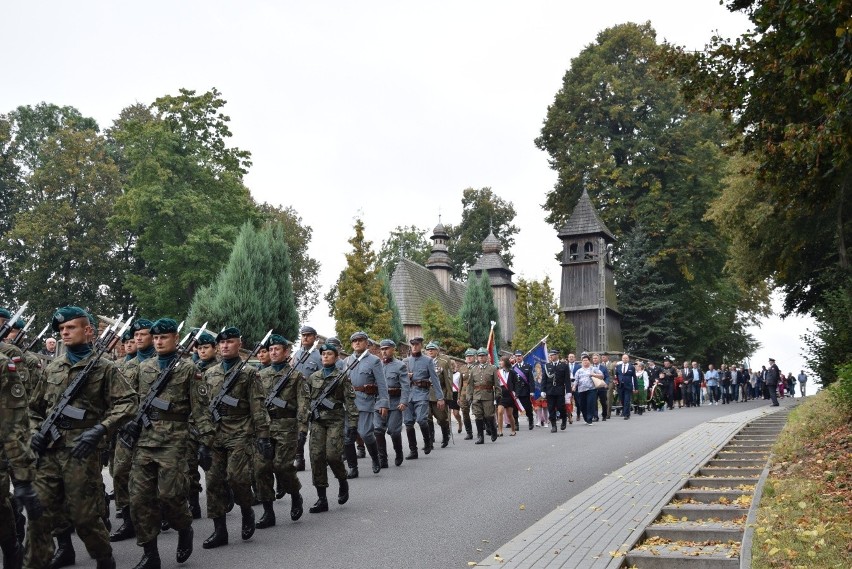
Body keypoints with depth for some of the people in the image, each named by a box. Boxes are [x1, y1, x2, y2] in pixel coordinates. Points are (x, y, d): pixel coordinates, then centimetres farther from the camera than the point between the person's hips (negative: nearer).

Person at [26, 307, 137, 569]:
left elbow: (128, 402, -10)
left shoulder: (104, 367, -1)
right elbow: (35, 406, 24)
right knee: (38, 513, 0)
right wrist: (37, 431, 5)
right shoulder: (52, 368, 14)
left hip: (81, 452, -4)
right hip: (49, 452, 5)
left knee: (84, 516, 3)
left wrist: (98, 431, -19)